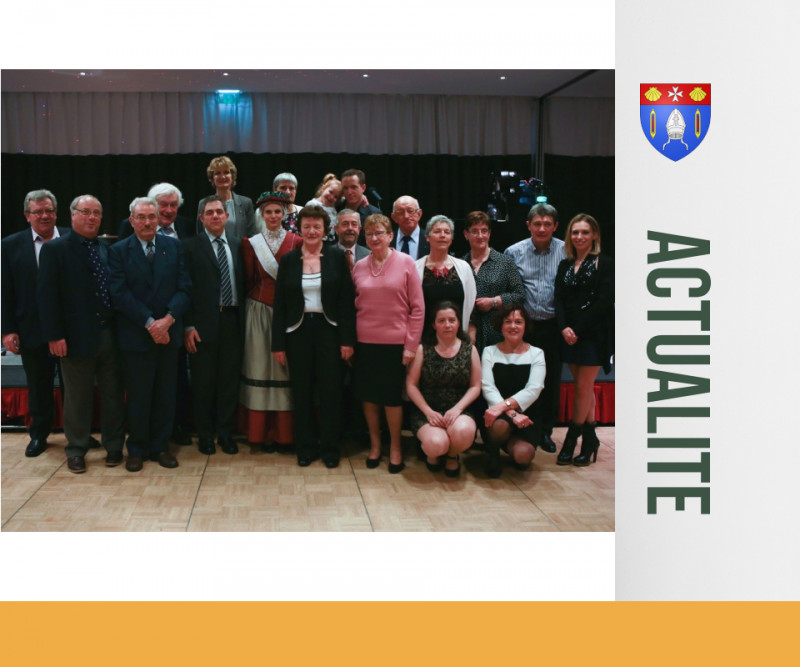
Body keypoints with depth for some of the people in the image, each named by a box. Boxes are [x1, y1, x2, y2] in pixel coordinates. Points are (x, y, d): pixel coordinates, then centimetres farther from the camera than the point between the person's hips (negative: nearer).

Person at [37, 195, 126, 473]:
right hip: (77, 336, -4)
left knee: (113, 394, 10)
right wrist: (54, 335, -14)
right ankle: (76, 451, 21)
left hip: (110, 334, 4)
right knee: (78, 397, 7)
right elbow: (46, 295, -8)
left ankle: (113, 447, 23)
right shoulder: (55, 249, -3)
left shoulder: (107, 250, 11)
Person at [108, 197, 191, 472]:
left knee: (166, 395, 8)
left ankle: (160, 446, 20)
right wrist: (150, 323, -16)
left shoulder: (174, 247, 6)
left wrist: (168, 319, -14)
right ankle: (137, 449, 18)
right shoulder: (118, 251, -1)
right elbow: (120, 294, -9)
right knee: (138, 396, 5)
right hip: (135, 334, -2)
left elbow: (184, 287, 0)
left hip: (169, 333, 3)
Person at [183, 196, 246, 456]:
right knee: (203, 382, 6)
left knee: (230, 380, 8)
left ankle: (226, 434, 20)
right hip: (204, 323, -3)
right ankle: (205, 435, 20)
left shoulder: (237, 245, 10)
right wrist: (188, 326, -10)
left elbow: (243, 283, 10)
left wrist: (243, 317, 2)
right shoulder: (191, 246, -1)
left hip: (233, 320, 3)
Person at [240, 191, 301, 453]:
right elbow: (249, 281, 9)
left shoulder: (296, 242, 2)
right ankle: (263, 431, 10)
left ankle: (284, 431, 10)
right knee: (261, 367, 2)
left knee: (286, 368, 1)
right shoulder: (251, 243, 5)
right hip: (260, 311, 1)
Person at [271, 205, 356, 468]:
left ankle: (330, 449, 14)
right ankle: (305, 447, 19)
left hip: (328, 330, -1)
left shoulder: (337, 257, 0)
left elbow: (347, 301, -2)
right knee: (301, 392, 7)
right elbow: (280, 305, 3)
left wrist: (347, 339, -7)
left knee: (330, 391, 2)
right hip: (297, 331, 1)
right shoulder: (288, 260, 3)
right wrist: (278, 343, -1)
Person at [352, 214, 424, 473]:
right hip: (365, 342, 3)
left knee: (392, 397, 4)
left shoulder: (405, 263, -4)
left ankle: (395, 446, 21)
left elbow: (417, 308, -4)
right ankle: (375, 443, 25)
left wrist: (411, 345, -8)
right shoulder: (360, 267, 5)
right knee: (368, 395, 9)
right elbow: (353, 305, 12)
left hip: (394, 342, -3)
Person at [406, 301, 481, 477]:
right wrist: (428, 412, -12)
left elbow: (475, 386, 5)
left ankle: (453, 455, 5)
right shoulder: (423, 349, 1)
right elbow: (411, 385, 0)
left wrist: (457, 408, -11)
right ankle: (433, 454, 11)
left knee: (463, 431, -35)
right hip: (426, 411, -1)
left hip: (458, 411, 2)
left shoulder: (469, 349, 7)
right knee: (436, 443, -32)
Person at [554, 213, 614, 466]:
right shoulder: (564, 266, 13)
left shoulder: (604, 264, -3)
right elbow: (559, 300, 5)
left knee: (583, 387, -3)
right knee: (585, 387, 11)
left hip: (593, 334, -5)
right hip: (570, 336, 5)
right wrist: (564, 328, -12)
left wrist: (578, 329, -16)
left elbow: (604, 301, -12)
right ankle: (590, 438, 18)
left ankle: (571, 440, 5)